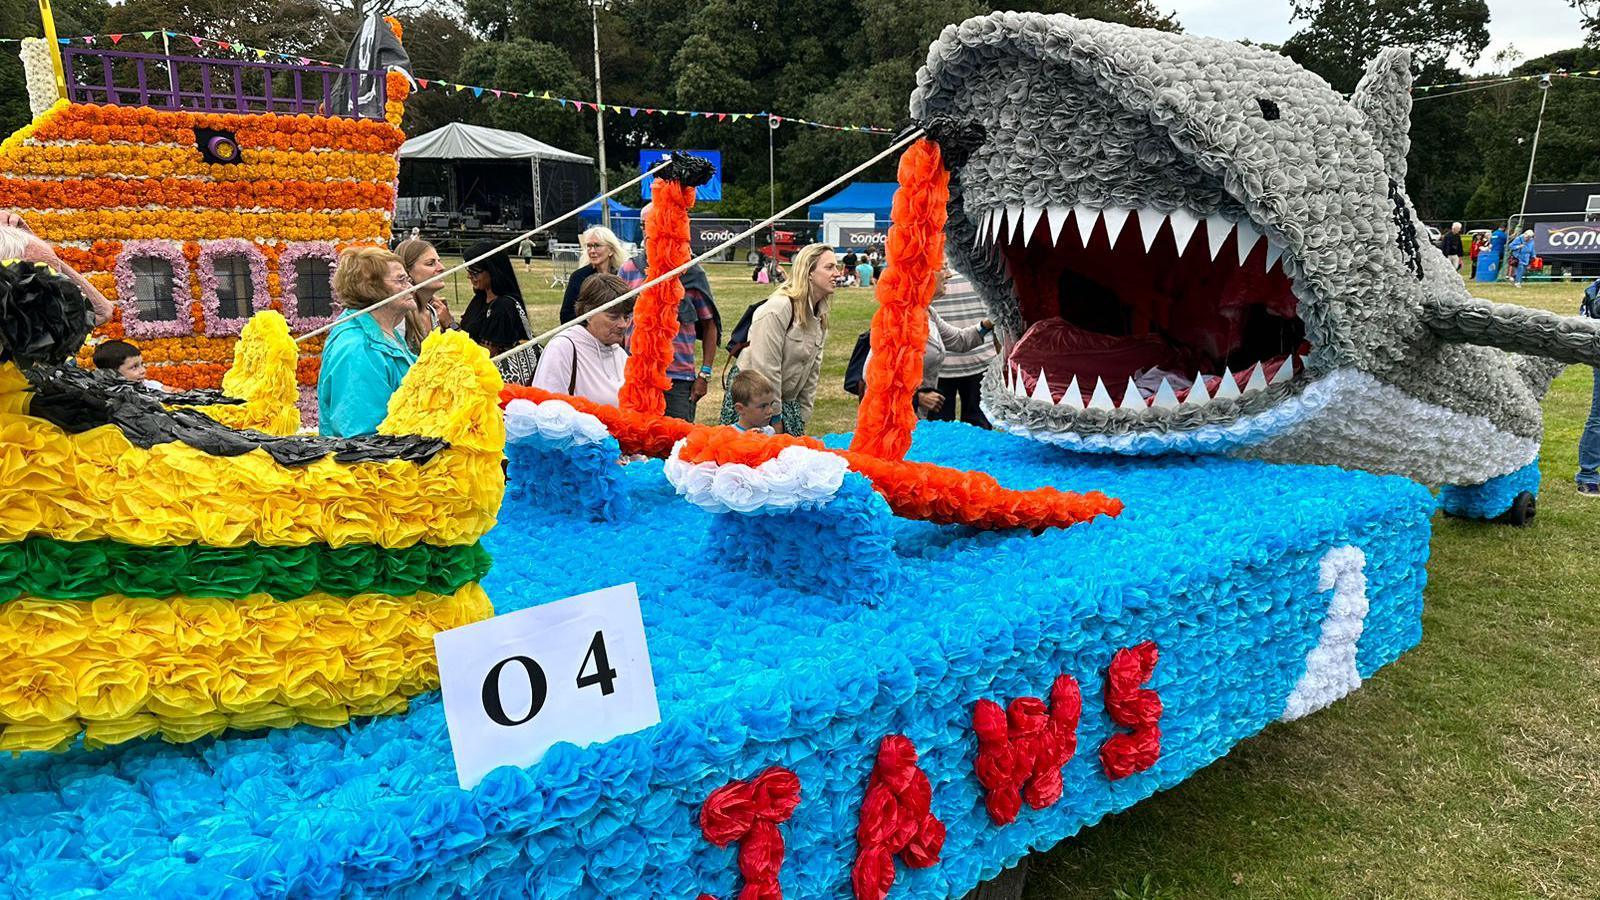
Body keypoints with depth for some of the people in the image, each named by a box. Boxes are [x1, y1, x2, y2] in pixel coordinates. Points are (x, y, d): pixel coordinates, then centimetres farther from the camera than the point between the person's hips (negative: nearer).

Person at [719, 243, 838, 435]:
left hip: (787, 400, 8)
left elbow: (812, 370, 11)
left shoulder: (820, 316, 7)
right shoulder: (778, 308, -20)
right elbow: (766, 369, -21)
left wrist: (802, 417, 7)